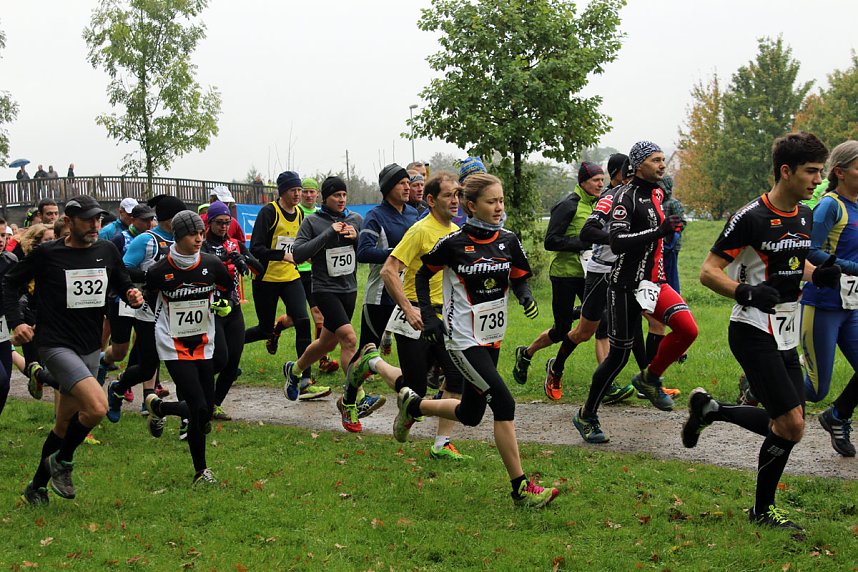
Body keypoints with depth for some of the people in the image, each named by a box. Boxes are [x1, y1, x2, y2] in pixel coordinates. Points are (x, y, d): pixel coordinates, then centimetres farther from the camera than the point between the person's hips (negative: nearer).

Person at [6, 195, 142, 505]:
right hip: (56, 345, -6)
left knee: (65, 425, 15)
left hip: (90, 348, 6)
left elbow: (122, 284, 17)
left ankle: (37, 486, 32)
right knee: (97, 407, -24)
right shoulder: (47, 254, -9)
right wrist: (16, 322, -10)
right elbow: (10, 283, 2)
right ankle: (62, 462, 2)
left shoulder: (107, 251, 4)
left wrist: (133, 295, -6)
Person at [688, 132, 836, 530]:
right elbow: (708, 272, -14)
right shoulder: (751, 218, -16)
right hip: (754, 334, -8)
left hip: (786, 336, 8)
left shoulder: (805, 216, 8)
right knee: (791, 426, -11)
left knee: (788, 424, 7)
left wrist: (819, 274, 3)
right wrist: (748, 293, -30)